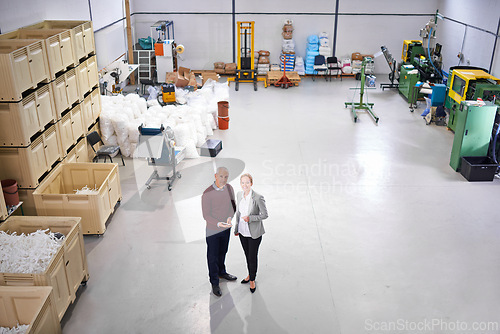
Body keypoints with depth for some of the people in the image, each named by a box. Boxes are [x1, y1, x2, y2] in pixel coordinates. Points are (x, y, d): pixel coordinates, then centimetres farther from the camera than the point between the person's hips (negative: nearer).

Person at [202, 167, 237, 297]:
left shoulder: (229, 188, -9)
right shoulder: (207, 194, -25)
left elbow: (233, 205, 2)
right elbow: (206, 215, -20)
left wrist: (230, 218, -18)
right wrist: (219, 224, -35)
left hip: (226, 228, 5)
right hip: (213, 230, -5)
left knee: (222, 252, 25)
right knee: (213, 256, 10)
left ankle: (221, 272, 50)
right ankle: (214, 283, 27)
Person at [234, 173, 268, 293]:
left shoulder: (258, 198, -21)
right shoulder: (239, 195, -2)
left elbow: (264, 215, -13)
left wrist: (250, 218, -26)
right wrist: (236, 228, 18)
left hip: (254, 233, -5)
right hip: (242, 232, 5)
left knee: (252, 257, 7)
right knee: (247, 255, 21)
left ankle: (252, 280, 27)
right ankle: (250, 275, 41)